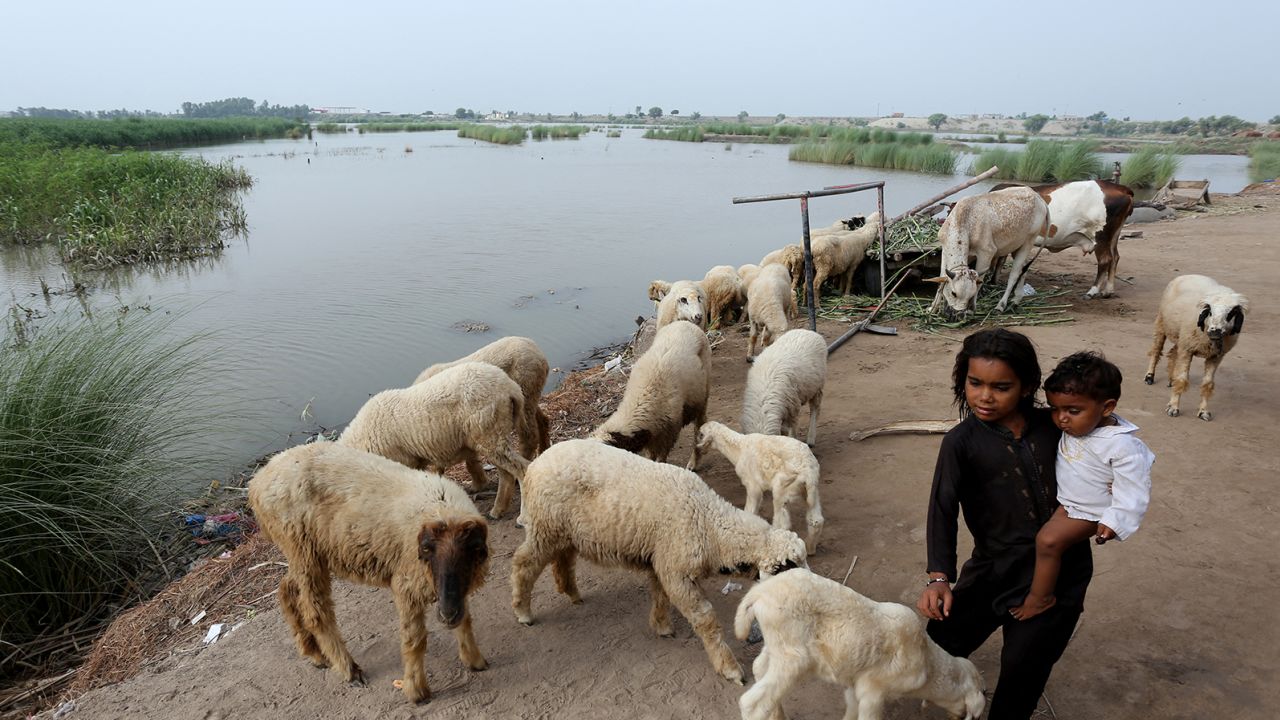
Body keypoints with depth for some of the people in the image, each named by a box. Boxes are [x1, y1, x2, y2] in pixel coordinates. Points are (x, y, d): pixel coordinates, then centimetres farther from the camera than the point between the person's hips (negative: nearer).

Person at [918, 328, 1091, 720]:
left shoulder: (1052, 425, -1)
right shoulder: (962, 442, -9)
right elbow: (943, 509, -17)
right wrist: (939, 578, -28)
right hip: (996, 568, -1)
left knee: (1023, 666, 0)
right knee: (939, 644, 1)